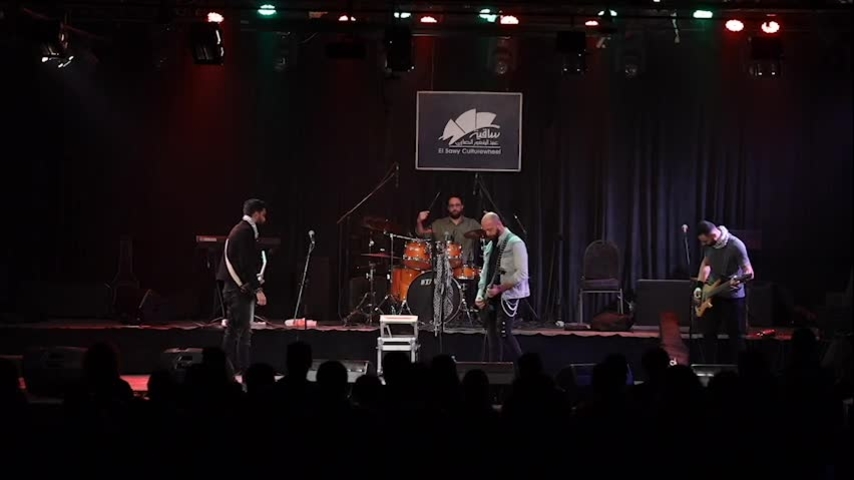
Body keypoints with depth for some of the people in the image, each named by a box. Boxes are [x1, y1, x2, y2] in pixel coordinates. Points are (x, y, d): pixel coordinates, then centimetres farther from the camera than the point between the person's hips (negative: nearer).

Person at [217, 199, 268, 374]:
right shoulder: (246, 231, -14)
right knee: (244, 331, -9)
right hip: (240, 288, -10)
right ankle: (243, 371, -10)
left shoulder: (239, 230, 16)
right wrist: (258, 289, -20)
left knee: (233, 330, 11)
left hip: (233, 287, 10)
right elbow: (247, 264, -20)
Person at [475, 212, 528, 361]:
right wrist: (480, 294, 4)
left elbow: (521, 274, -16)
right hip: (491, 297, 8)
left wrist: (500, 288, -21)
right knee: (492, 335, 4)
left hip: (508, 296, -8)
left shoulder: (515, 243, -9)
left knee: (503, 332, -14)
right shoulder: (490, 246, 16)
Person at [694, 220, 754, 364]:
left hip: (732, 297, -6)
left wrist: (738, 280, -45)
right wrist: (699, 286, 5)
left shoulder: (736, 246, -24)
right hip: (712, 294, 6)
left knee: (735, 336, 1)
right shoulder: (708, 244, -4)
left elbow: (749, 272, -24)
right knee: (708, 333, 9)